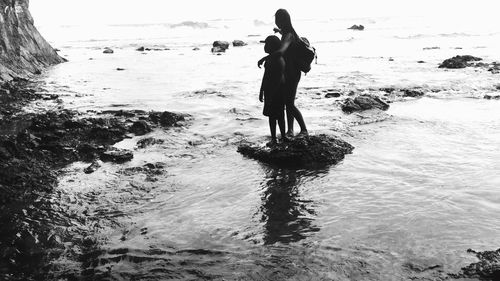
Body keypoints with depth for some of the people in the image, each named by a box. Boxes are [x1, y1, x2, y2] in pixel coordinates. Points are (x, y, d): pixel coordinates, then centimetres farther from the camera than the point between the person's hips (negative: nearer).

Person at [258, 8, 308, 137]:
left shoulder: (288, 36, -23)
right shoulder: (287, 32, 6)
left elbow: (280, 51, -43)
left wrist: (263, 59, -34)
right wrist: (279, 31, 54)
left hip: (292, 74, -9)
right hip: (288, 73, 10)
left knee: (290, 104, -6)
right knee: (288, 103, 12)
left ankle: (304, 130, 5)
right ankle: (290, 130, 19)